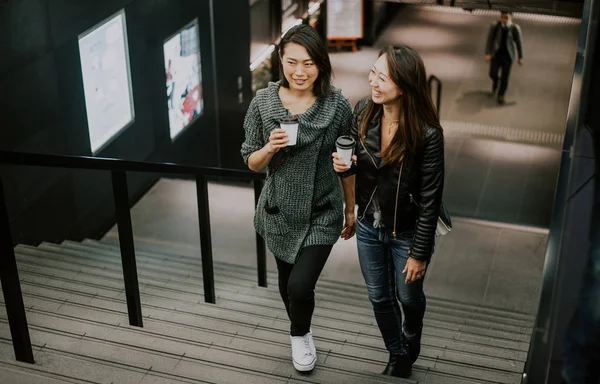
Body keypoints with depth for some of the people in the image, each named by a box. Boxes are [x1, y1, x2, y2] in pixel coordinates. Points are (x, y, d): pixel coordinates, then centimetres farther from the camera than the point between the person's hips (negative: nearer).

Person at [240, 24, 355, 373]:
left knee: (300, 286, -9)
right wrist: (270, 148, -25)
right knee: (287, 280, 19)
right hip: (279, 210, 2)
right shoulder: (263, 102, -11)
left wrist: (352, 209, 5)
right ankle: (301, 333, 51)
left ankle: (301, 335, 26)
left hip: (322, 213, -2)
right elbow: (252, 163, -3)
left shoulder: (338, 105, -13)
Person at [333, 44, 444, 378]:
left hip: (407, 233, -4)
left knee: (409, 297, 21)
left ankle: (411, 339, 56)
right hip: (369, 227, 4)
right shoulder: (363, 112, -14)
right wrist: (344, 166, -20)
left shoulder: (427, 134, -28)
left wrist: (419, 253, -14)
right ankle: (398, 356, 47)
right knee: (380, 298, 20)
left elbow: (430, 199, -20)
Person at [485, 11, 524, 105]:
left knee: (505, 77, 2)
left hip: (508, 55, -1)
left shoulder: (515, 28, -15)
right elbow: (489, 40, -9)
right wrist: (487, 54, -19)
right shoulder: (494, 26, -13)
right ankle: (495, 81, 35)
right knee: (493, 73, -4)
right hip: (496, 54, 1)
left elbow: (519, 43, -4)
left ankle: (501, 95, 24)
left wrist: (520, 57, 2)